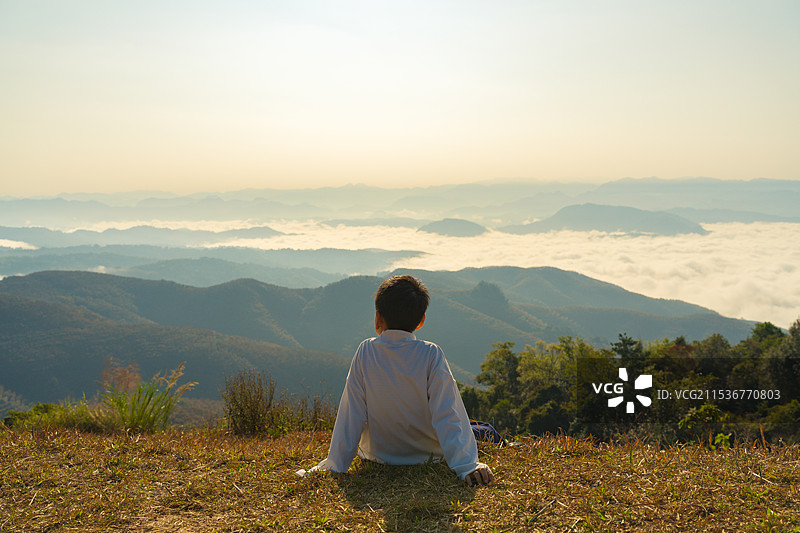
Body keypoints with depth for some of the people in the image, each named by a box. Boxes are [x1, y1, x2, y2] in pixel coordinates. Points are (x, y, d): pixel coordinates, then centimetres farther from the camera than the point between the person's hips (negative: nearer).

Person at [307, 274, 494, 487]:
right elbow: (447, 416, -24)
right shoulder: (431, 355, -18)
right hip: (428, 459, -1)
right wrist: (466, 466, -25)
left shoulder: (365, 352, -15)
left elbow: (351, 417, -13)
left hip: (377, 458, 2)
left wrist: (334, 466, -8)